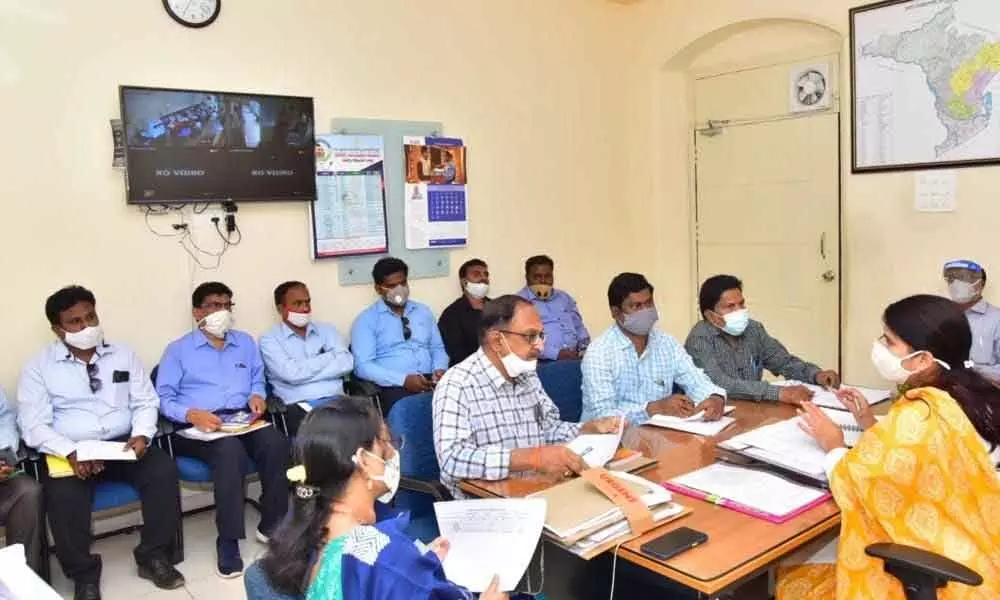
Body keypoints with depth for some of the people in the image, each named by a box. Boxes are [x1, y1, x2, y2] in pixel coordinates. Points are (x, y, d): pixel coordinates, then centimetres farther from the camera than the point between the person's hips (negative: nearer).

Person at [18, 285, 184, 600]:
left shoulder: (123, 355, 10)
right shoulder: (39, 367, 2)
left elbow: (145, 402, 8)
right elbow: (33, 425, -6)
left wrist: (142, 435, -13)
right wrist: (70, 453, -22)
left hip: (125, 445, 2)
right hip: (70, 453, -2)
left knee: (164, 470, -24)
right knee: (63, 496, -31)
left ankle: (153, 556, -5)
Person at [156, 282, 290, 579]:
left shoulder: (246, 343, 21)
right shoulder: (178, 350, 9)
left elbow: (258, 380, 25)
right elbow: (163, 398, 1)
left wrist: (256, 396, 1)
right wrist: (191, 414, -18)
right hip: (198, 427, -4)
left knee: (276, 444, -29)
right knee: (231, 451, -38)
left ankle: (272, 524, -13)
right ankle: (228, 540, -27)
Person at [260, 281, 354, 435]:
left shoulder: (326, 330, 18)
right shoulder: (269, 339, 7)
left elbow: (346, 363, 1)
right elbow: (291, 373, -11)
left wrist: (304, 371, -6)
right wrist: (330, 357, 1)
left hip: (336, 400, 4)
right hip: (299, 406, -3)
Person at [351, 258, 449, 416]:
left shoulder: (423, 311, 19)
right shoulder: (366, 319, 4)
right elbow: (363, 365, -6)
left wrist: (439, 369, -3)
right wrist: (403, 379, -17)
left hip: (430, 381, 4)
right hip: (395, 386, -4)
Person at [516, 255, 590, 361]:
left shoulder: (564, 298, 22)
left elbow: (579, 328, 25)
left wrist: (585, 349, 4)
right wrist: (557, 354, -18)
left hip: (574, 357, 5)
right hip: (544, 362, -5)